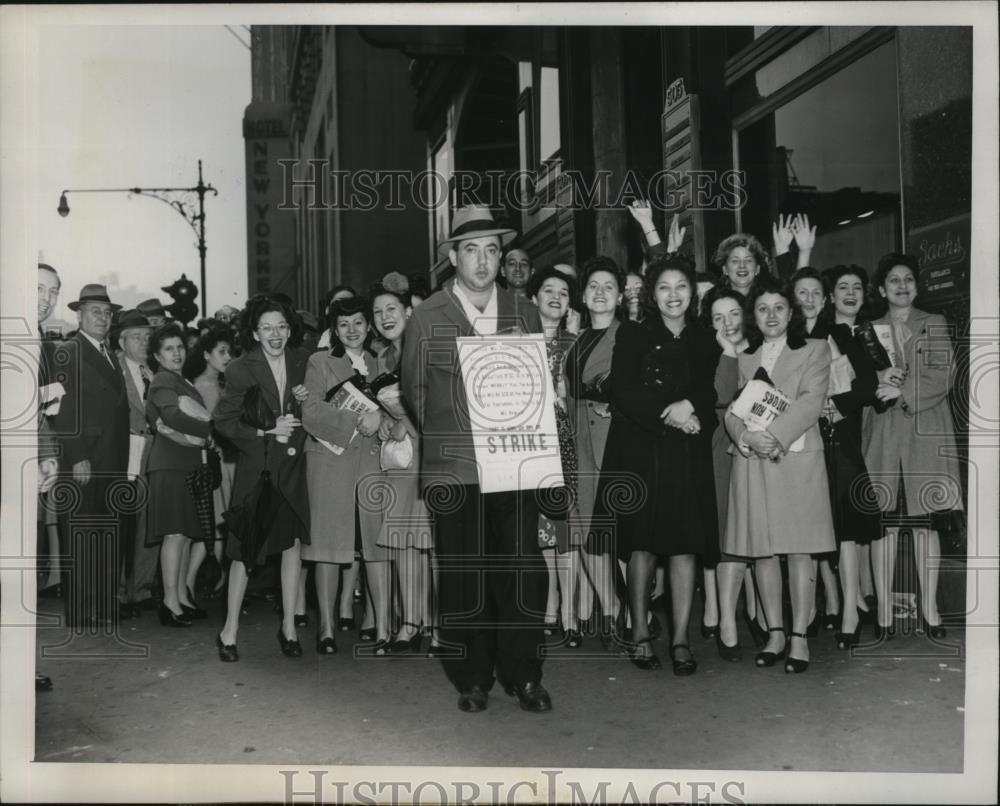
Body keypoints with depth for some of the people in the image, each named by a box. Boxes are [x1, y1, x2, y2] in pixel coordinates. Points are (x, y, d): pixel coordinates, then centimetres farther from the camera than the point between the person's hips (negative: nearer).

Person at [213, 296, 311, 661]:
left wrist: (307, 400, -6)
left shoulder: (302, 360, 3)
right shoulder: (241, 369, -9)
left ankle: (289, 627, 20)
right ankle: (230, 630, 15)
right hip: (256, 467, -4)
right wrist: (266, 432, -16)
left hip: (293, 465, 4)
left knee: (293, 542, 7)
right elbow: (224, 421, -8)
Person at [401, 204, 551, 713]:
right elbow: (413, 389, 8)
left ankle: (523, 676, 13)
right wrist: (444, 436, 8)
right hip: (452, 469, -2)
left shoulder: (524, 314, 11)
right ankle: (472, 680, 17)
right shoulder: (427, 318, 2)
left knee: (524, 571, -1)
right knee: (464, 575, 3)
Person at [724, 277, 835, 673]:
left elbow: (811, 402, -5)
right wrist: (749, 436, -14)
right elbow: (731, 409, 6)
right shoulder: (742, 357, 17)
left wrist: (775, 435, -17)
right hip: (751, 462, 3)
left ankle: (799, 638, 2)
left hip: (798, 458, -3)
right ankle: (775, 633, 14)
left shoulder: (814, 350, 9)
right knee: (762, 551, 4)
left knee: (799, 550, -3)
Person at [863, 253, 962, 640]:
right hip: (881, 434, 0)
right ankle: (883, 612, 0)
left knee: (927, 520, 0)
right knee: (884, 521, -4)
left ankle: (930, 611, 7)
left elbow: (943, 378, -1)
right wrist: (880, 383, -13)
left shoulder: (936, 325, 11)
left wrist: (903, 390, -13)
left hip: (927, 433, 0)